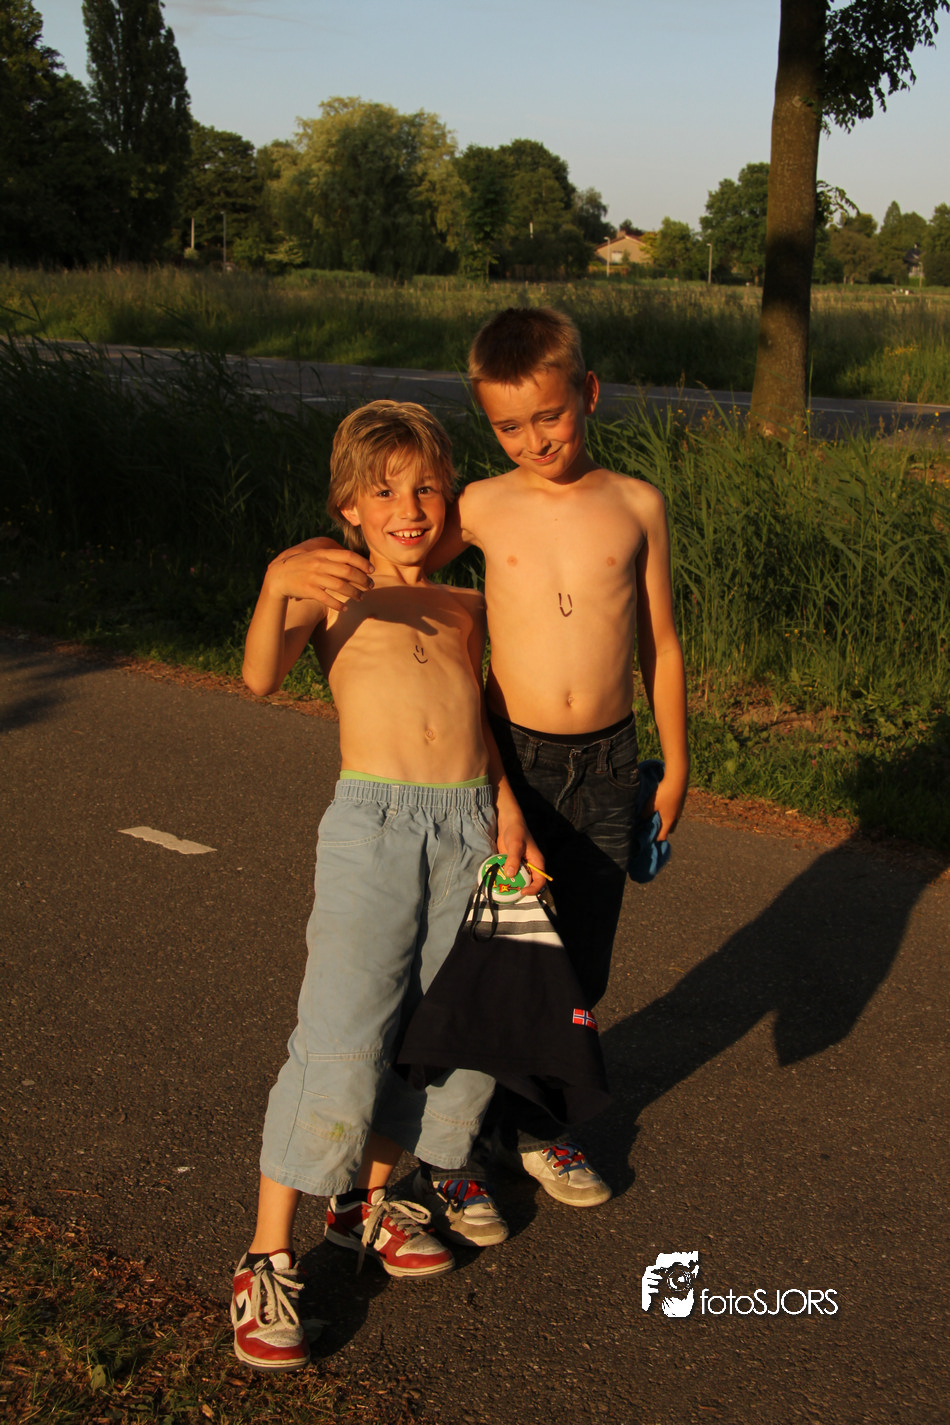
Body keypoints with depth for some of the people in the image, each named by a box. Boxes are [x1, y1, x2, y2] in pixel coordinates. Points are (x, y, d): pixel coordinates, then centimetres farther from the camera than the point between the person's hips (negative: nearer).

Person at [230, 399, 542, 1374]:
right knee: (340, 1039, -10)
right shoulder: (334, 594, 5)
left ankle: (366, 1196, 29)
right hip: (374, 823, -5)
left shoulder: (465, 608, 19)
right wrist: (275, 589, -30)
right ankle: (269, 1258, 0)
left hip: (470, 827, 5)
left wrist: (507, 810, 4)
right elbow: (261, 677, -12)